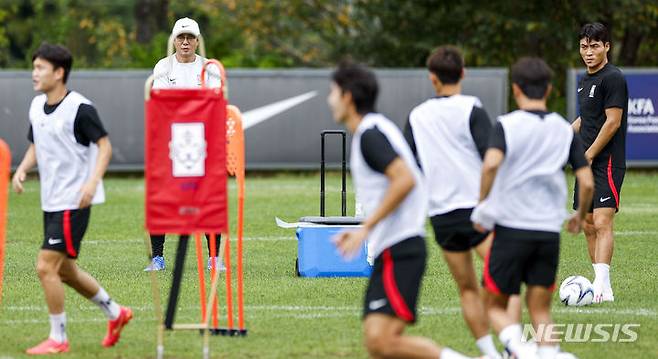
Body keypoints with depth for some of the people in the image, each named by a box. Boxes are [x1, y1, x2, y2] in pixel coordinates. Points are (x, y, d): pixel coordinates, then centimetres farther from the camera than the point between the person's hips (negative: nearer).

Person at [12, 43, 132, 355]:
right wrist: (23, 168, 1)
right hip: (51, 201, 9)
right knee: (64, 270, 17)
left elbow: (104, 145, -12)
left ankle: (58, 338, 0)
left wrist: (93, 181, -25)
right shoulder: (37, 106, 8)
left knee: (46, 267, -12)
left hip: (74, 201, -9)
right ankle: (115, 313, 35)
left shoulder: (80, 108, -15)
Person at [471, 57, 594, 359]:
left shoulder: (507, 125, -4)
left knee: (494, 306, 8)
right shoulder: (565, 130, 7)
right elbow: (587, 183, 2)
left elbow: (491, 163, -23)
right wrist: (580, 217, 20)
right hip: (549, 230, 3)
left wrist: (481, 206, -11)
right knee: (540, 309, 11)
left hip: (511, 229, -3)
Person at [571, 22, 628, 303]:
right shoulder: (585, 81, 17)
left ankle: (601, 287, -23)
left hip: (607, 162, -9)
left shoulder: (613, 78, -10)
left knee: (602, 223, -16)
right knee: (588, 225, 7)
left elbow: (612, 122, -15)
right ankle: (603, 287, 11)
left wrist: (589, 155, -13)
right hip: (587, 164, 9)